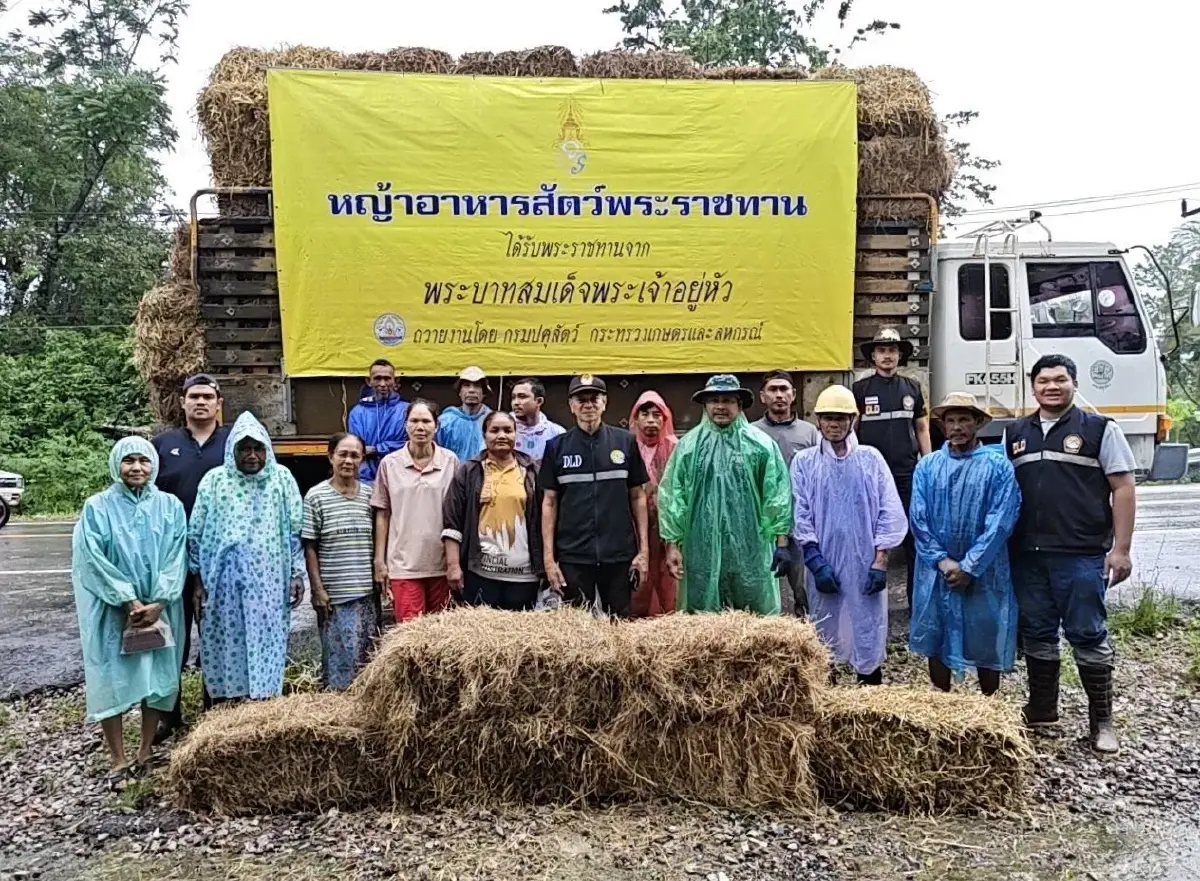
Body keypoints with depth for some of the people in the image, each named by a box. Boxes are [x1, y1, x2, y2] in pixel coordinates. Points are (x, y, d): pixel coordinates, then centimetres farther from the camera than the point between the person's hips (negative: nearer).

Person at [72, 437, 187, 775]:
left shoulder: (170, 506, 1)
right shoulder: (97, 507, -3)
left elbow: (176, 557, -3)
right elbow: (93, 559, -8)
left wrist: (157, 603, -12)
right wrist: (129, 601, -13)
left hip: (159, 609, 2)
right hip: (111, 609, -1)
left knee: (157, 675, 6)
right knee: (111, 678, 0)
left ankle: (147, 750, 21)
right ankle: (118, 759, 11)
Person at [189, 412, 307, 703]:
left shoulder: (282, 478, 4)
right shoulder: (214, 480, 3)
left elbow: (296, 530, 5)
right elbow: (196, 534, 6)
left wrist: (298, 573, 0)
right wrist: (198, 581, 3)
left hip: (268, 582, 0)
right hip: (224, 582, 0)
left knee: (265, 646, 2)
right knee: (226, 647, 4)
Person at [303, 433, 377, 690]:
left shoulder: (370, 494, 6)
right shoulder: (316, 496, -3)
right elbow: (309, 547, -3)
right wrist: (318, 589, -7)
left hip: (367, 591, 3)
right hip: (333, 593, -3)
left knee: (366, 658, 9)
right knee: (339, 656, 2)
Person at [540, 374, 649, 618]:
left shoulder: (625, 442, 3)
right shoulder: (557, 446, 3)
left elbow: (638, 496, 6)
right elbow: (549, 502, 4)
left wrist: (644, 548, 1)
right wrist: (548, 557, -2)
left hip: (620, 554, 0)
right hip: (572, 556, 0)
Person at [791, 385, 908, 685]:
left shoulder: (871, 458, 3)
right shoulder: (804, 462, 1)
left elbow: (890, 512, 0)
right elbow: (800, 516, -1)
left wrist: (880, 561, -6)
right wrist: (816, 562, -8)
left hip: (865, 565, 0)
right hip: (824, 565, 0)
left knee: (868, 636, 6)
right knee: (825, 637, 9)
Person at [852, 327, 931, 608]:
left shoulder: (912, 388, 10)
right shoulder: (861, 389, 3)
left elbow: (922, 429, 15)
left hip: (908, 474, 2)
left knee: (915, 536, 5)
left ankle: (917, 600, 14)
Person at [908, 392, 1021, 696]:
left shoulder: (998, 466, -5)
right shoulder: (927, 466, 3)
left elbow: (1000, 522, -11)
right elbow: (917, 518, -2)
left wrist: (969, 567, -15)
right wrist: (942, 560, -13)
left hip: (984, 572, -2)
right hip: (936, 571, 2)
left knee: (987, 642, 9)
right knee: (936, 640, 12)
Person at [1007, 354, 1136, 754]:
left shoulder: (1100, 429, 0)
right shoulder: (1015, 434, 12)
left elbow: (1123, 489, -3)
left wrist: (1120, 549, -9)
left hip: (1081, 555, -4)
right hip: (1027, 555, 4)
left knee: (1088, 635, 3)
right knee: (1036, 633, 12)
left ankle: (1101, 721, 16)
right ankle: (1041, 710, 26)